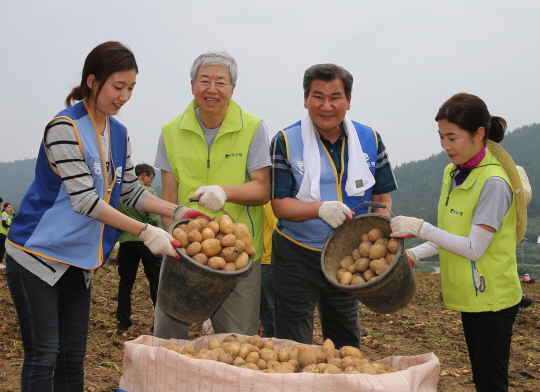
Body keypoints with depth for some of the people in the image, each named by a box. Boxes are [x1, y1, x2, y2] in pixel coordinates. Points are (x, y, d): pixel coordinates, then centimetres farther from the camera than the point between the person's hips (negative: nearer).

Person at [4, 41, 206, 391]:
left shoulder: (119, 134, 8)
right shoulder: (65, 128, -17)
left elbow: (130, 191, 11)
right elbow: (84, 199, -22)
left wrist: (179, 212, -4)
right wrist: (145, 232, -25)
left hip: (78, 262, 7)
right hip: (37, 256, -7)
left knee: (73, 356, 11)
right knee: (43, 355, -3)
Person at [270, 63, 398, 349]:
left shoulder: (370, 140, 2)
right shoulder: (286, 142, -7)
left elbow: (382, 197, 7)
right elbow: (280, 204, -10)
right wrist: (320, 208, -27)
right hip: (297, 257, -3)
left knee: (346, 346, 16)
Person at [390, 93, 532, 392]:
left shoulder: (494, 182, -20)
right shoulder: (452, 173, 5)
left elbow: (474, 248, -22)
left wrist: (420, 228, -22)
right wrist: (415, 254, -1)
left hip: (491, 298, -8)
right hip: (469, 295, 8)